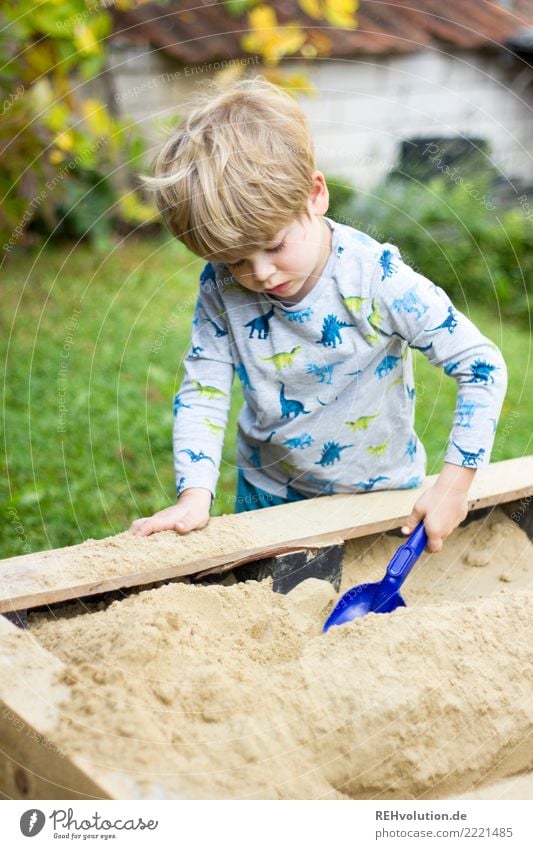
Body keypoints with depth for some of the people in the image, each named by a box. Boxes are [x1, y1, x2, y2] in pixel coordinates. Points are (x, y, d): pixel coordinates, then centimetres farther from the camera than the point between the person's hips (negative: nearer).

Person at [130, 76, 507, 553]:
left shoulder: (378, 280, -27)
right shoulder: (223, 288, -17)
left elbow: (484, 367, -23)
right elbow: (202, 391, -12)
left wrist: (454, 486, -25)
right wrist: (195, 495, -25)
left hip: (382, 493, -2)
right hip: (269, 495, 3)